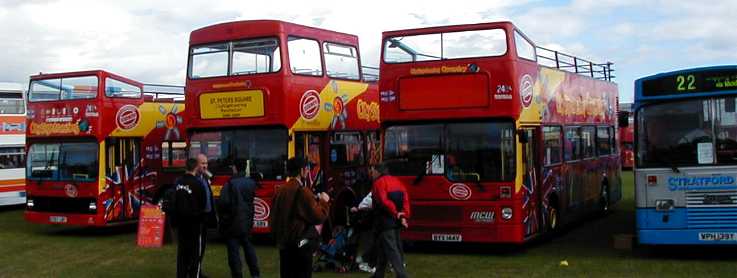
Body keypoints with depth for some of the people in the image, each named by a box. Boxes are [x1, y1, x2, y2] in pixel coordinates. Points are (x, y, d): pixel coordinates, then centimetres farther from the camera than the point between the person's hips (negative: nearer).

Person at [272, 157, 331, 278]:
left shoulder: (280, 191, 7)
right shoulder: (303, 191, -14)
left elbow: (274, 216, 17)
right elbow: (318, 217, -15)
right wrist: (324, 202, 1)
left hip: (283, 243, 7)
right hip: (301, 243, -7)